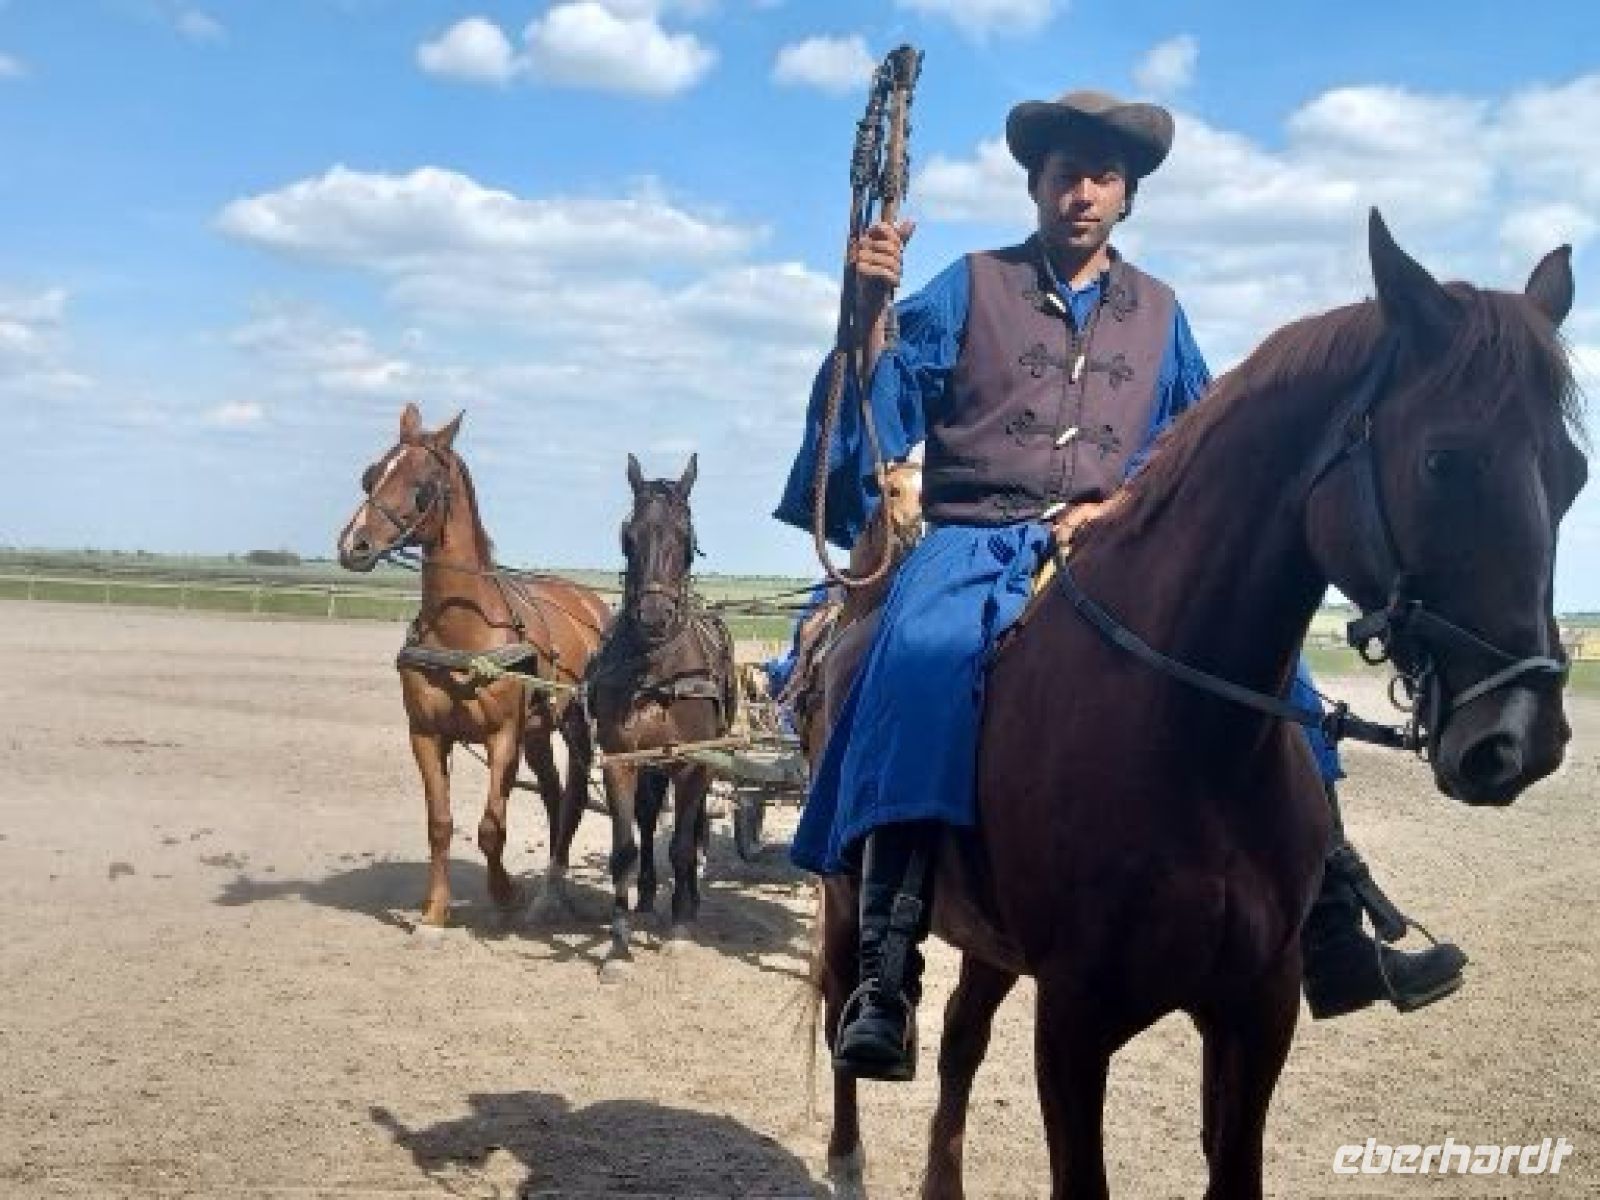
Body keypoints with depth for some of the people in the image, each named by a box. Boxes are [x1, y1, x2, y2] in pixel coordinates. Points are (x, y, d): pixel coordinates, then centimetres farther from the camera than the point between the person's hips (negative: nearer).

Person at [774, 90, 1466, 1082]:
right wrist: (872, 311, -17)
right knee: (928, 662, -35)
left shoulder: (1159, 312, 17)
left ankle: (1334, 935, -13)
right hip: (975, 544, -3)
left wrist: (1119, 508, -4)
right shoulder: (969, 289, 9)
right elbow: (890, 394, 2)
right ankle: (885, 971, -39)